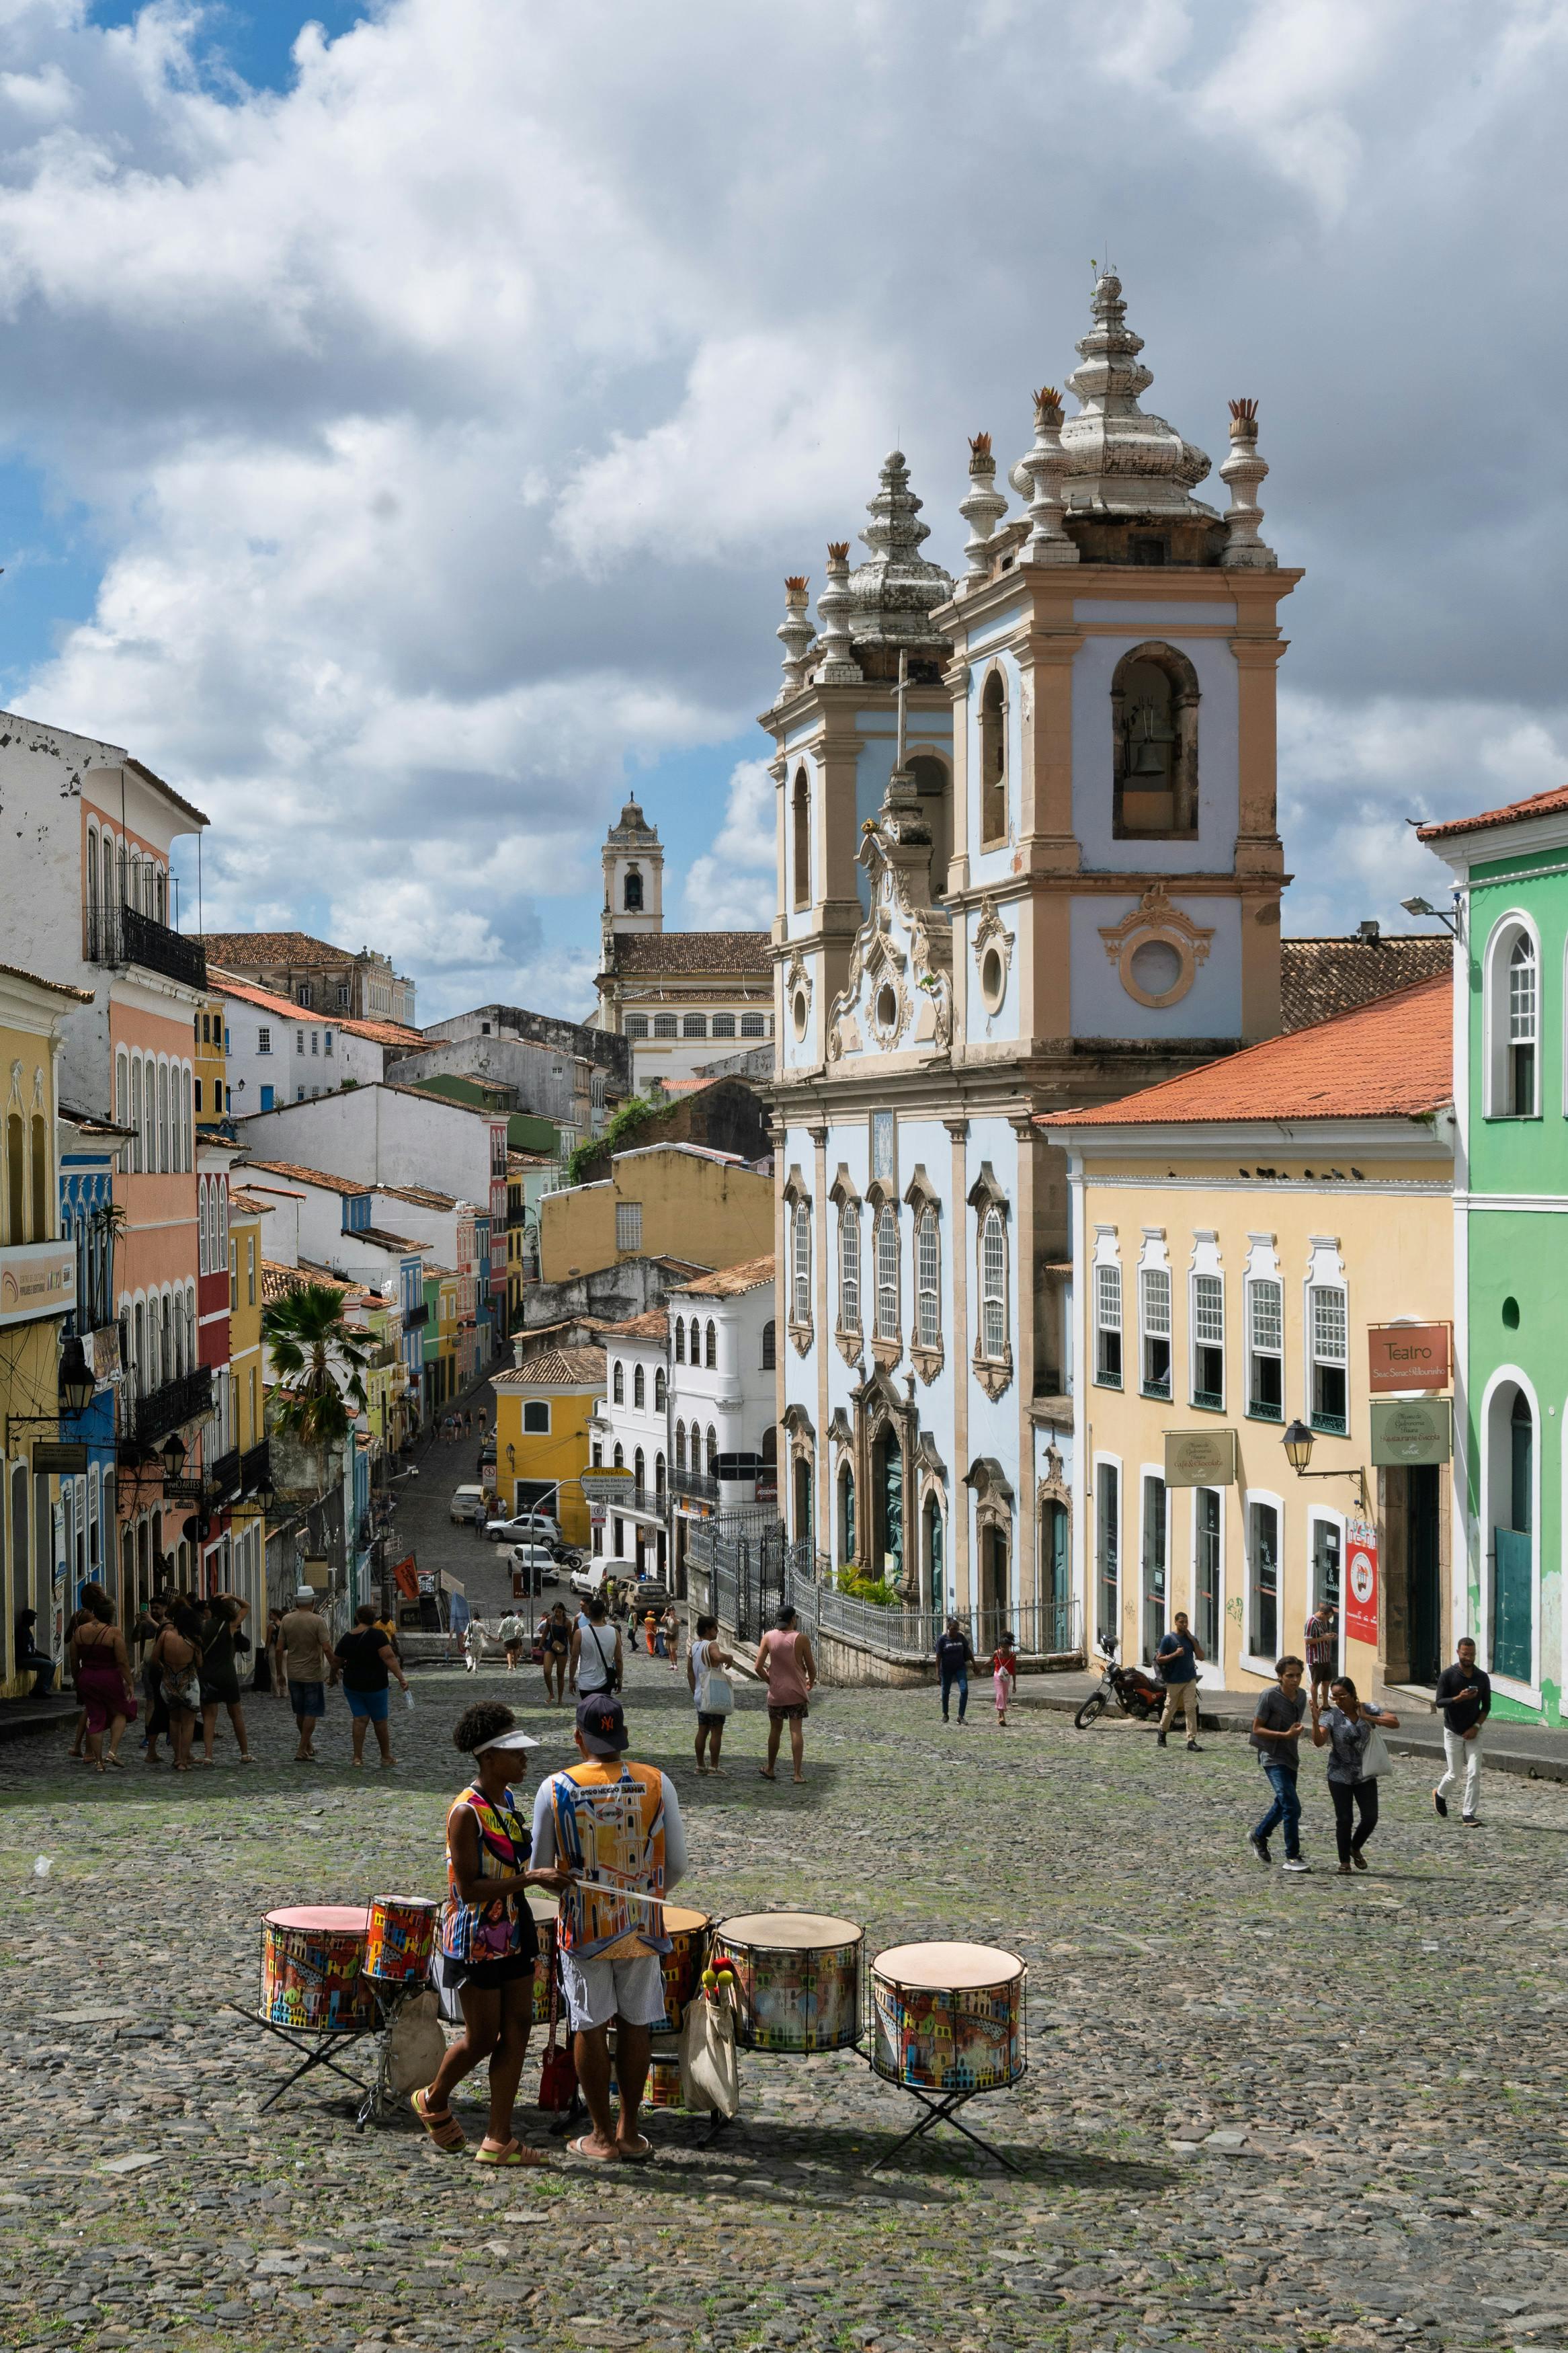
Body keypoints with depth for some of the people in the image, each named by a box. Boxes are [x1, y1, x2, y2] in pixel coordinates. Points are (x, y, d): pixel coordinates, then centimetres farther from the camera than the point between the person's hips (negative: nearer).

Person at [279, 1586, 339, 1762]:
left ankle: (308, 1746, 30)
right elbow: (327, 1649, -19)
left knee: (300, 1712, 17)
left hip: (293, 1673, 4)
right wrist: (334, 1670, -10)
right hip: (313, 1674, -4)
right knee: (311, 1713, 3)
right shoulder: (318, 1620, -13)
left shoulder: (287, 1620, -1)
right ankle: (302, 1751, -2)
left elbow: (280, 1648, 3)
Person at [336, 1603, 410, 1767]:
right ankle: (386, 1757, 18)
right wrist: (401, 1678, -25)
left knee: (360, 1719, 6)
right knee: (380, 1721, 9)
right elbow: (389, 1658, -24)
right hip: (375, 1686, -3)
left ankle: (357, 1757, 1)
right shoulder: (377, 1635, -15)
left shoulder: (347, 1638, -1)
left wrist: (336, 1672, 33)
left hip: (352, 1685, 3)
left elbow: (337, 1662, 12)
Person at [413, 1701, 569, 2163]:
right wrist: (532, 1877, -25)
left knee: (517, 2030, 5)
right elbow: (468, 1888, -23)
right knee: (482, 2039, 4)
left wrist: (547, 1876, 8)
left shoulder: (509, 1800, 7)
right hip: (476, 1940, -8)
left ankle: (498, 2141, 12)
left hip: (514, 1933, 8)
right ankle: (433, 2100, 32)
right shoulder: (466, 1812, -20)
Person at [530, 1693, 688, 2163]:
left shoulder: (555, 1789, -9)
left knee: (590, 2029, 8)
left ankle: (602, 2136, 16)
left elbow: (540, 1868, -2)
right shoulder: (656, 1784, -6)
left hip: (583, 1928, -1)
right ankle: (629, 2132, 19)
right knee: (634, 2026, 12)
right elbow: (677, 1865, -2)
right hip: (642, 1928, 1)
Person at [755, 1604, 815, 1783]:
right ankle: (798, 1773, -6)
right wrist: (811, 1683, 17)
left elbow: (758, 1666, -6)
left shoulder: (768, 1637, -4)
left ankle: (770, 1770, 28)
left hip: (776, 1691, 2)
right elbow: (811, 1667, -3)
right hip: (797, 1692, -2)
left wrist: (769, 1681, 10)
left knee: (775, 1730, 16)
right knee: (796, 1731, -2)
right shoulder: (801, 1639, -9)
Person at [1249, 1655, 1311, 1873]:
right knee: (1292, 1807, -14)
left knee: (1283, 1805, 20)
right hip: (1273, 1758, -8)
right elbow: (1257, 1729, -14)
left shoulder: (1301, 1696, 3)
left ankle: (1259, 1837, 42)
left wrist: (1298, 1730, 3)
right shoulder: (1270, 1697, -17)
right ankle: (1293, 1858, -6)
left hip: (1291, 1757, 8)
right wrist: (1285, 1735, -23)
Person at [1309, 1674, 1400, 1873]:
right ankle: (1345, 1862, 14)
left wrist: (1366, 1717, -17)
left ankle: (1355, 1848, 29)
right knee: (1344, 1819, -1)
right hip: (1340, 1776, -2)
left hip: (1365, 1775, 2)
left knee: (1370, 1817, 1)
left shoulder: (1367, 1709, -5)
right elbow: (1319, 1742, -24)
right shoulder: (1331, 1715, -12)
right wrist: (1315, 1720, -40)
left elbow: (1394, 1722, -12)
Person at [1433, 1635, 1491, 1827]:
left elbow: (1486, 1706, 4)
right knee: (1454, 1775, 4)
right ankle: (1440, 1794, 36)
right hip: (1453, 1732, -2)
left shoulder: (1482, 1677, -1)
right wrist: (1459, 1698, -27)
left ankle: (1469, 1814, -1)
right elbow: (1440, 1702, -10)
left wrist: (1476, 1726, -8)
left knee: (1474, 1773, -8)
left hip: (1473, 1732, 2)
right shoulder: (1448, 1676, -9)